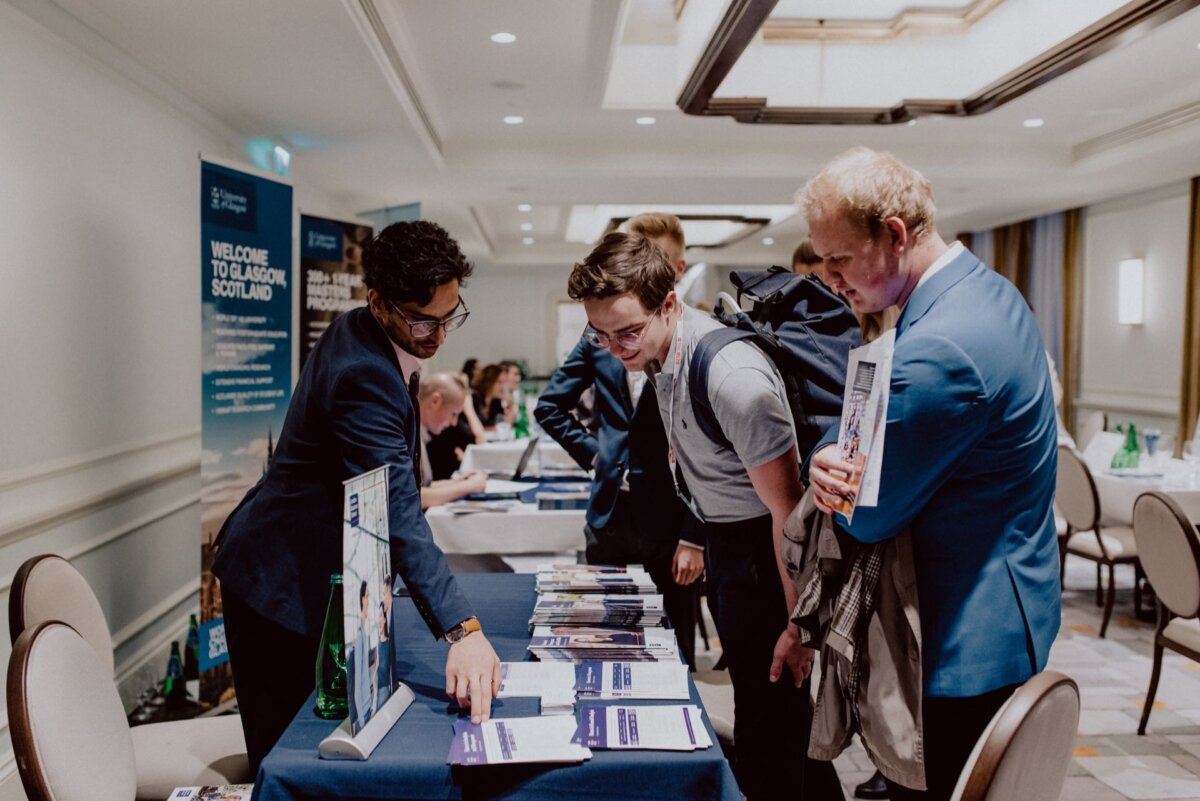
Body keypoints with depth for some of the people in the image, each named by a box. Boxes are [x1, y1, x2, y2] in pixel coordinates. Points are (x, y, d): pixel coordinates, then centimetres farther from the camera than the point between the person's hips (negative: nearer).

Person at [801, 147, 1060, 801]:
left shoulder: (940, 348, -28)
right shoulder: (987, 289, 5)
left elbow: (869, 520, -19)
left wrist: (830, 466, 0)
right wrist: (829, 455, -10)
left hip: (964, 644, -10)